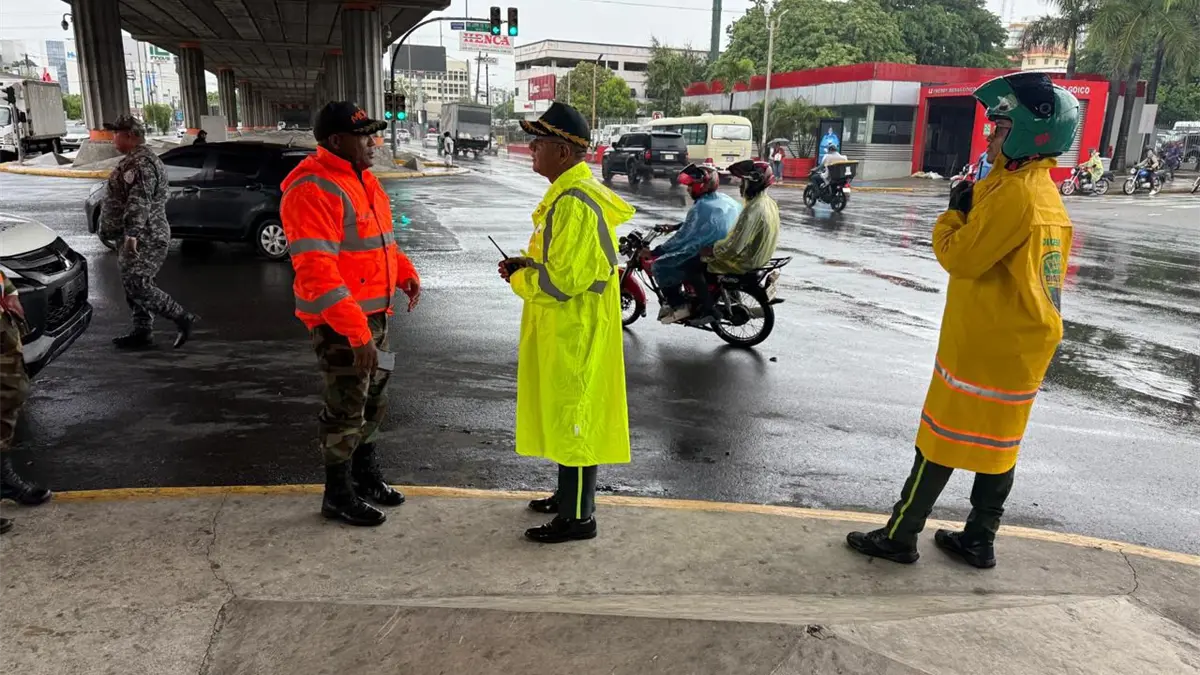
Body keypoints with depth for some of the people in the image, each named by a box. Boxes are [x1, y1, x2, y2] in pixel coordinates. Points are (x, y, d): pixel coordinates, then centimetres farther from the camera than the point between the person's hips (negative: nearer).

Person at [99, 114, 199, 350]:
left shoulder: (141, 163, -17)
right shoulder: (135, 160, 20)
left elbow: (139, 202, -26)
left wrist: (132, 234, -31)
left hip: (145, 238, -11)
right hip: (140, 237, 11)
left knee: (137, 286, -12)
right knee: (133, 285, 12)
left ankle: (183, 318, -7)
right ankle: (142, 332, 18)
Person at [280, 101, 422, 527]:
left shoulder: (361, 179, 10)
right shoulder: (313, 190, -21)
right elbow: (315, 270, -28)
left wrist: (406, 273, 5)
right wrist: (356, 330, -31)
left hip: (374, 314, 9)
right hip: (338, 323, -9)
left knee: (373, 401, 21)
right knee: (346, 409, 2)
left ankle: (365, 473, 39)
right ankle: (338, 496, 20)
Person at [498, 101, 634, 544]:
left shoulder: (575, 202, -22)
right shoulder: (565, 192, 12)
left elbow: (564, 279, -25)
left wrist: (518, 279, -9)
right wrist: (526, 264, 4)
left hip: (573, 330, -11)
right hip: (561, 326, 11)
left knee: (573, 415, -1)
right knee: (561, 412, 19)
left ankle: (579, 516, 12)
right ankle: (568, 495, 34)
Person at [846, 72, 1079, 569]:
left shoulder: (1014, 192, -19)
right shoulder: (1047, 194, 11)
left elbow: (961, 257, -18)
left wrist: (954, 214, -5)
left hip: (983, 345, -9)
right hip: (1021, 346, 9)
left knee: (942, 439, -1)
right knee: (997, 442, 14)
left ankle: (900, 536, 9)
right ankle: (979, 540, 25)